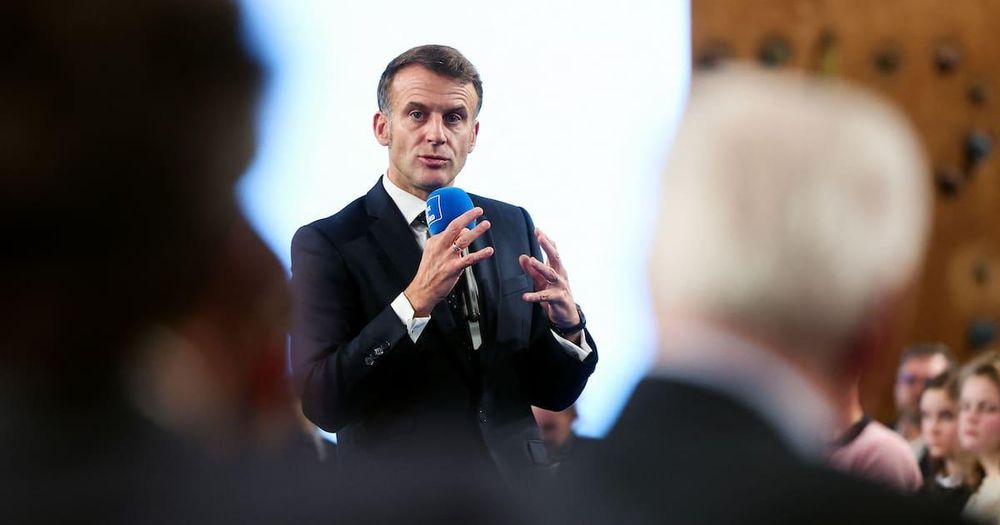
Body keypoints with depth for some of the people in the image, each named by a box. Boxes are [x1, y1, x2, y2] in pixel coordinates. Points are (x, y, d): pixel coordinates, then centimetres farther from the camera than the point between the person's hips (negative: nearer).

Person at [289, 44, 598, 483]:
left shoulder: (512, 225, 4)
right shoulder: (326, 245, -10)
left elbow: (553, 394, 5)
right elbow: (321, 404, -21)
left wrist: (568, 326, -15)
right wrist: (416, 300, -29)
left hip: (515, 473, 4)